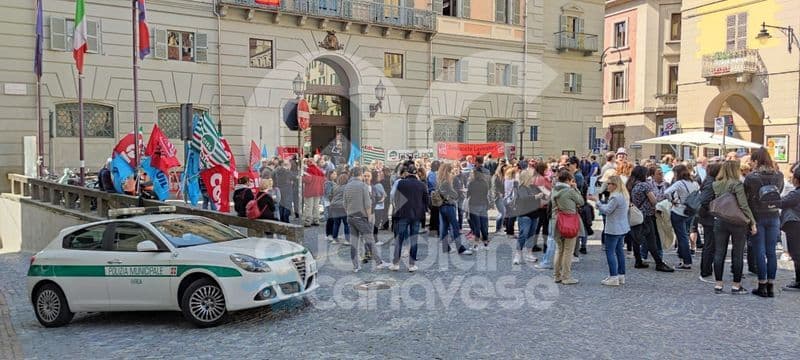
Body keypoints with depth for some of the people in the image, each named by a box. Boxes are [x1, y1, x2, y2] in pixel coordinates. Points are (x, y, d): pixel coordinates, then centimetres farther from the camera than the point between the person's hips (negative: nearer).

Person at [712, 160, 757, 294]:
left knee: (719, 253, 9)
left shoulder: (715, 185, 3)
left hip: (719, 221, 4)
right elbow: (744, 206, -15)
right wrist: (752, 222, -10)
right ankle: (736, 286, 11)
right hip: (737, 223, -4)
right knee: (738, 254, 6)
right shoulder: (737, 184, -12)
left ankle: (718, 285, 12)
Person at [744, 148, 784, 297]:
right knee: (771, 252, 9)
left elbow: (745, 197, -7)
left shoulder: (751, 177, -13)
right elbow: (779, 194, 8)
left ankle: (762, 286, 7)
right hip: (774, 217, 4)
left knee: (760, 253, 3)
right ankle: (770, 286, 14)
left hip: (757, 217, -3)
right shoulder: (779, 176, 0)